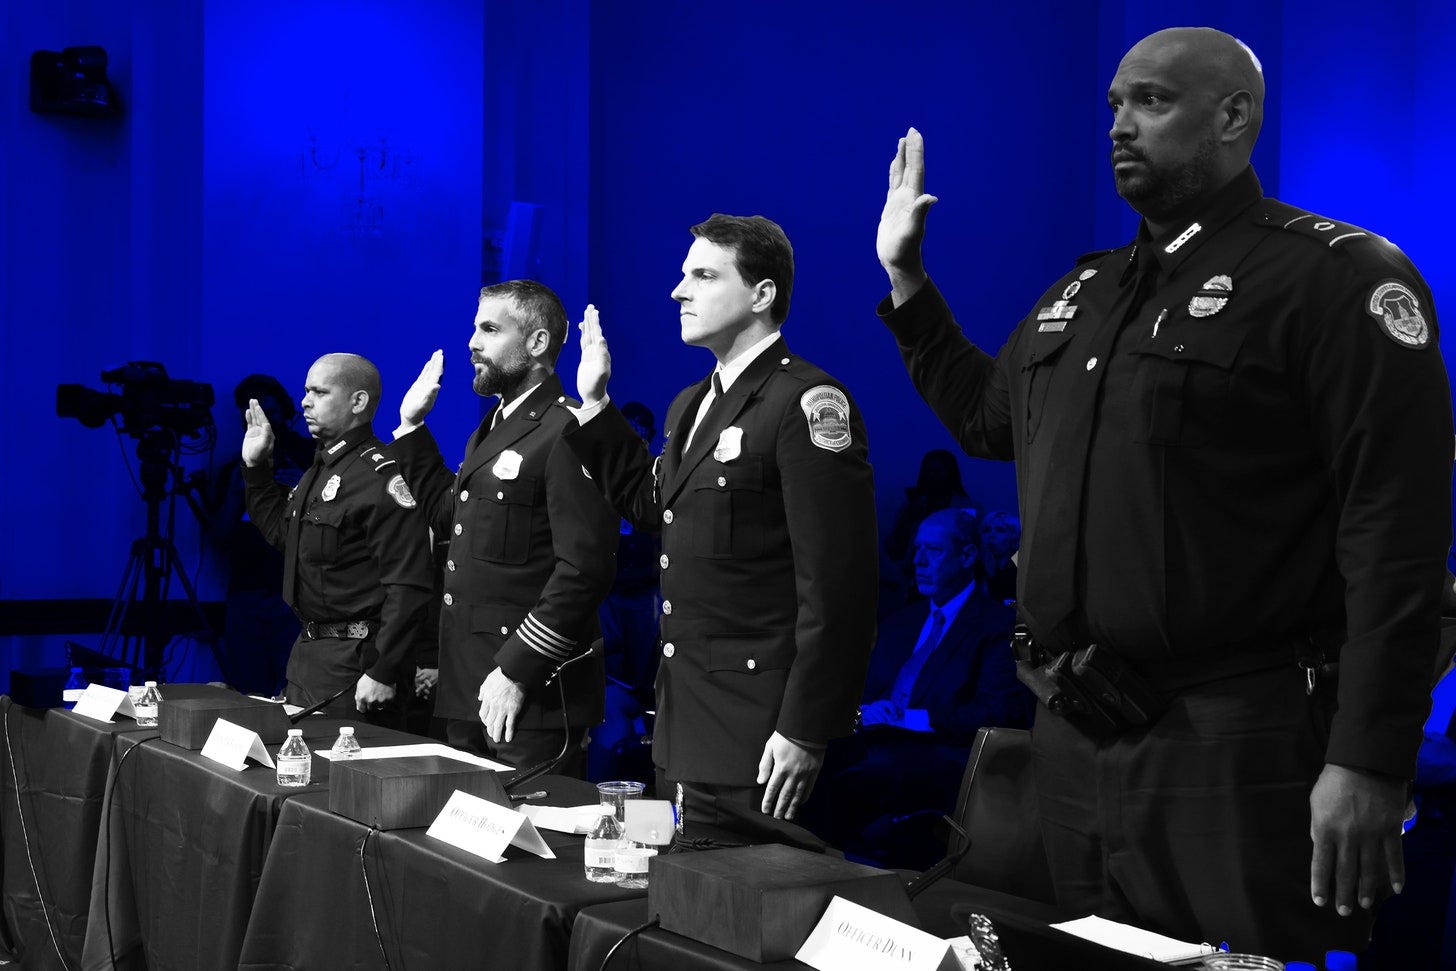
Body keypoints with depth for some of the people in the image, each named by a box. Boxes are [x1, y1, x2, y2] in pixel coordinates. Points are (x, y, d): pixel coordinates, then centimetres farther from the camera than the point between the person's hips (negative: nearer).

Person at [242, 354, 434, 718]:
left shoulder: (381, 479, -19)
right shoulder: (320, 470, 13)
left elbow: (408, 586, -23)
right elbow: (282, 532, 29)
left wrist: (383, 674, -25)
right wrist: (255, 467, 19)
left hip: (353, 659, -10)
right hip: (307, 649, 10)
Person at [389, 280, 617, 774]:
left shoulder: (568, 433, -14)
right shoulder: (491, 428, 18)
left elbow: (583, 570, -21)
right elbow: (448, 516, 29)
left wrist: (517, 672, -22)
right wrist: (412, 425, 23)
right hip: (467, 688, 9)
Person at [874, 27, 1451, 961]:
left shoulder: (1335, 277, -10)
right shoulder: (1083, 291, 15)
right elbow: (986, 416, 31)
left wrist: (1368, 763, -21)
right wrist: (905, 276, 21)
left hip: (1237, 747, -7)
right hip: (1074, 741, 8)